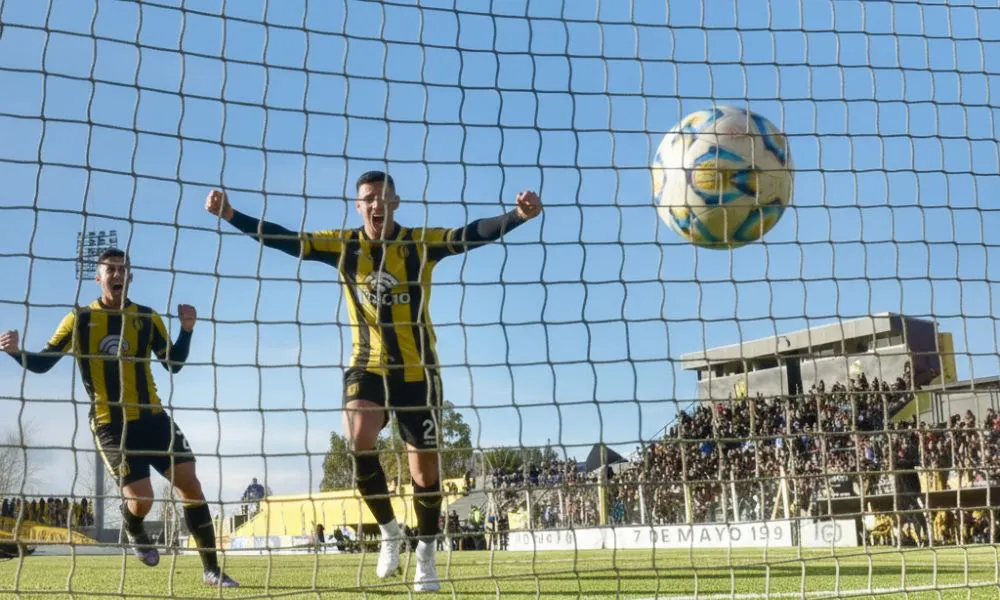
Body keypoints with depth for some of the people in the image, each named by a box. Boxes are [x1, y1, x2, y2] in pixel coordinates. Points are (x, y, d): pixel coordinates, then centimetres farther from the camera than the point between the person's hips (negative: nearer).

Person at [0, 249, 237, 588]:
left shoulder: (148, 318, 3)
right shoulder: (80, 319, -2)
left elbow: (173, 364, 5)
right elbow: (42, 363, 0)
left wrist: (187, 330, -10)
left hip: (151, 416, 3)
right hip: (110, 423, -3)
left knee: (189, 482, -5)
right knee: (140, 498, -14)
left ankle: (211, 570, 6)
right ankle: (134, 534, 27)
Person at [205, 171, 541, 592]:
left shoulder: (421, 242, -8)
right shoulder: (343, 246, -1)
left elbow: (472, 235, -22)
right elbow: (284, 239, -6)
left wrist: (517, 216, -38)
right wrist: (231, 215, -16)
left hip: (417, 370, -1)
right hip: (368, 366, 1)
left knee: (425, 469, 6)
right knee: (358, 439, -26)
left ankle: (426, 556, 29)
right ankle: (388, 531, 0)